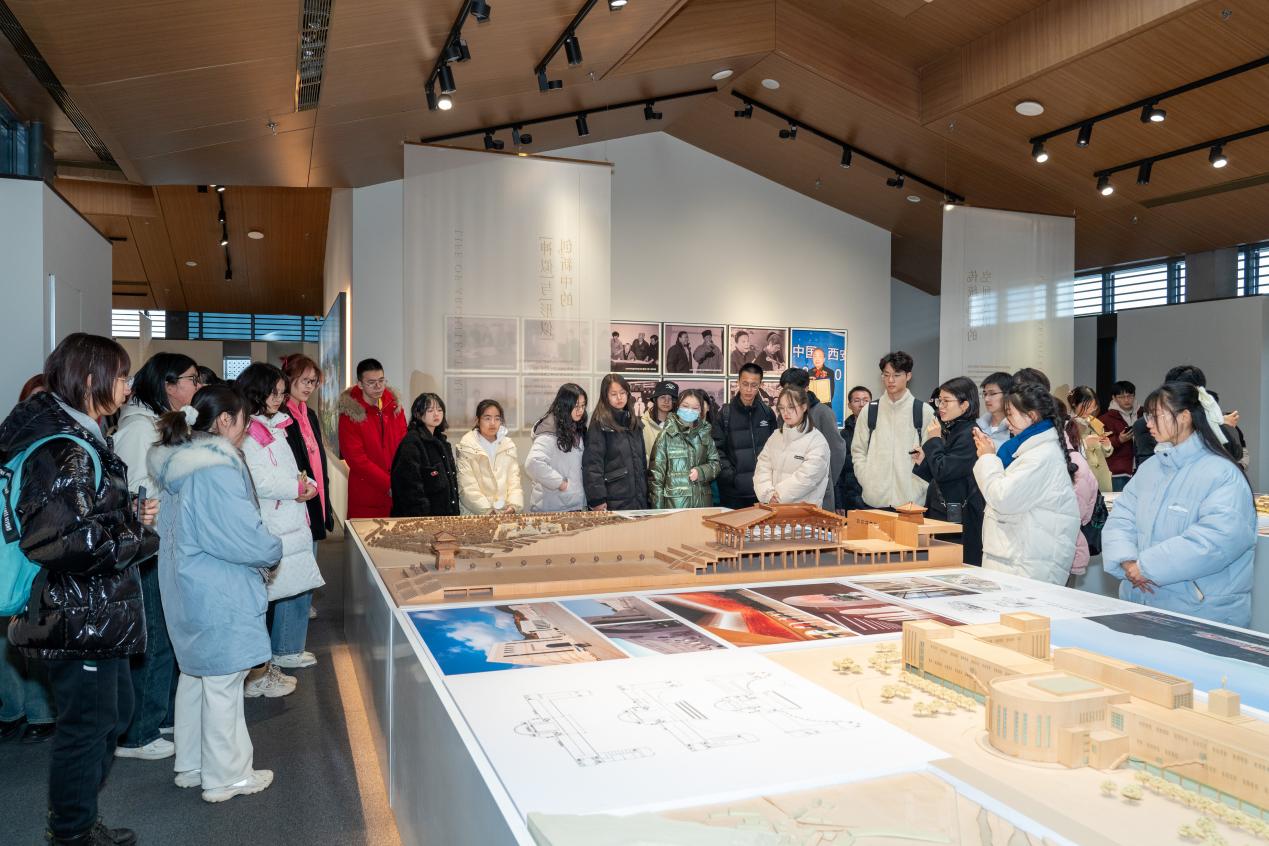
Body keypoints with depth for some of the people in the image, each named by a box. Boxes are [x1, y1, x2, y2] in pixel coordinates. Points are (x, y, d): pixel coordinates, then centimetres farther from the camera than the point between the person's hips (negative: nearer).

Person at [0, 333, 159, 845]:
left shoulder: (76, 439, 10)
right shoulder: (63, 451, -22)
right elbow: (66, 541, -29)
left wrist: (132, 514, 6)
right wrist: (145, 540, -18)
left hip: (95, 614, 10)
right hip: (80, 618, -10)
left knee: (115, 710, 22)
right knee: (88, 724, 7)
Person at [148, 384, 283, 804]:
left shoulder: (180, 462, 7)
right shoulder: (217, 470, -24)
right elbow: (245, 538, -25)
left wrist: (262, 550, 9)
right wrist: (274, 550, -3)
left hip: (187, 587, 10)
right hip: (218, 595, -10)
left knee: (196, 675, 21)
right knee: (223, 683, 4)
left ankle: (192, 765, 34)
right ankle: (226, 776, 17)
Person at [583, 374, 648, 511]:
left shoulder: (635, 423, 14)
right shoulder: (599, 424, -6)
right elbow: (592, 464, -11)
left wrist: (646, 494, 13)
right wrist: (597, 499, -17)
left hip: (638, 500, 6)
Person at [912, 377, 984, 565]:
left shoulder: (969, 435, -14)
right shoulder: (948, 430, 14)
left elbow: (943, 472, -19)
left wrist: (934, 440, -9)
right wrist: (922, 462, 4)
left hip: (958, 517, -9)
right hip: (938, 510, 9)